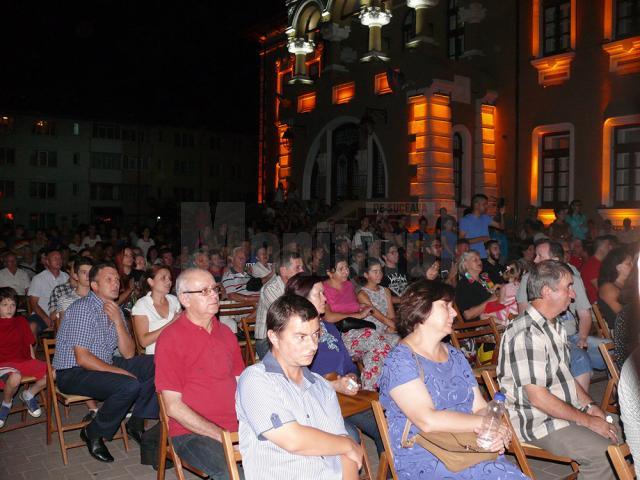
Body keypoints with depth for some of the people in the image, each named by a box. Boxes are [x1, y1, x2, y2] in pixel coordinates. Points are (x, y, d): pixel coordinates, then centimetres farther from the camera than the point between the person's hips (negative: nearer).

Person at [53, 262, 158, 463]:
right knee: (129, 385, -30)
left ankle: (136, 423, 6)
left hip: (104, 365, 8)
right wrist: (122, 372, -21)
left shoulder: (114, 309, 7)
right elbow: (83, 358, -23)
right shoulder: (82, 309, -17)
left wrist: (118, 321, -13)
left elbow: (128, 354, 0)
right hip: (72, 373, -8)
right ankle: (93, 433, -6)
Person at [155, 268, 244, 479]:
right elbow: (174, 407, -11)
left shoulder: (226, 332, 11)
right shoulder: (170, 339, -9)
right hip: (192, 432, -5)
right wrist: (222, 436, -15)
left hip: (236, 425, 6)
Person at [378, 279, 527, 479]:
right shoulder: (400, 360, -9)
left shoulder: (455, 356, 17)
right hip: (423, 461, -7)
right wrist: (485, 423, -13)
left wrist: (498, 433, -10)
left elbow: (481, 407, 12)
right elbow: (428, 421, -20)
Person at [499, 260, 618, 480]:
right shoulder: (526, 334, -25)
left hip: (567, 410, 10)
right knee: (605, 453, -22)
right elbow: (539, 398, -25)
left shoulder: (555, 326, 10)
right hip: (537, 421, -10)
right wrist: (588, 421, -16)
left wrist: (589, 404, 5)